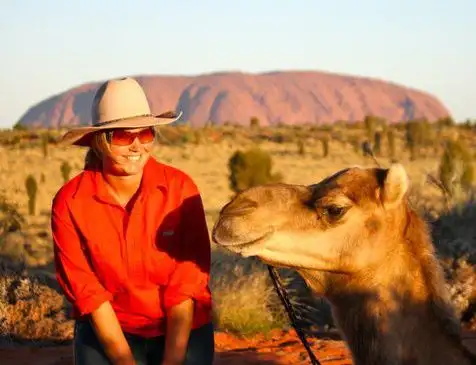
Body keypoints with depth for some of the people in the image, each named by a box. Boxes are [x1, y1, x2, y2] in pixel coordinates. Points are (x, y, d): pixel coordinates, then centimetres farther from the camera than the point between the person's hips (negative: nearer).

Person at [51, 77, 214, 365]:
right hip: (107, 330, 0)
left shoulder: (181, 188, -12)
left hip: (182, 331, 0)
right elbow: (88, 292, -10)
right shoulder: (69, 203, -12)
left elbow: (186, 285, -12)